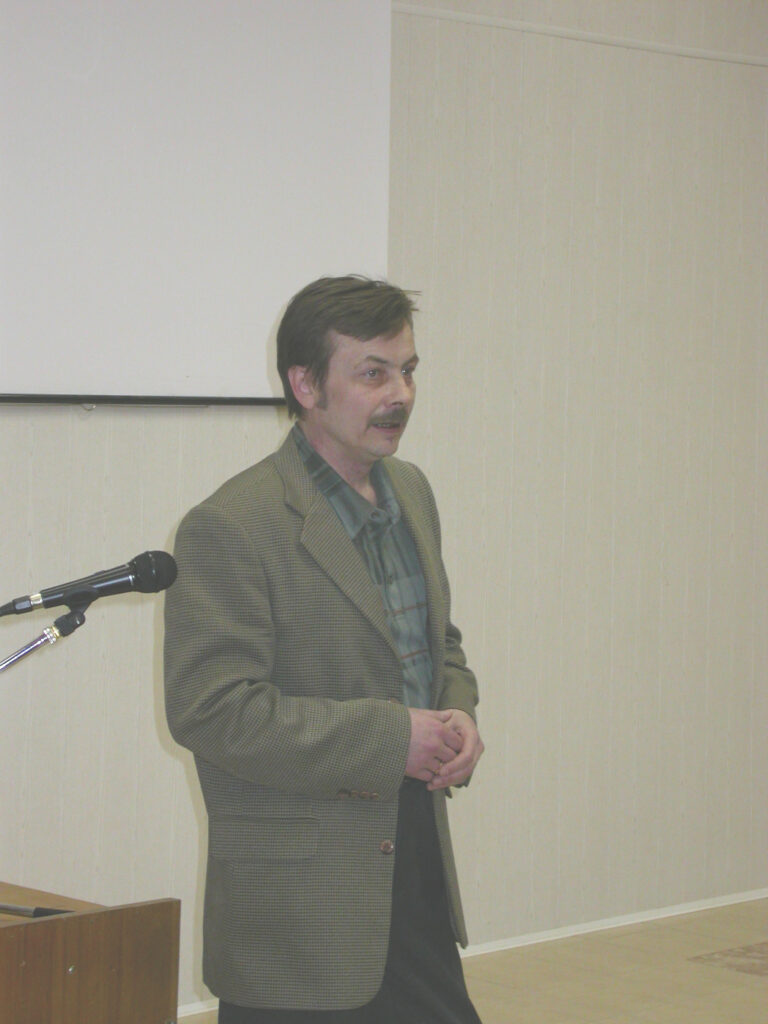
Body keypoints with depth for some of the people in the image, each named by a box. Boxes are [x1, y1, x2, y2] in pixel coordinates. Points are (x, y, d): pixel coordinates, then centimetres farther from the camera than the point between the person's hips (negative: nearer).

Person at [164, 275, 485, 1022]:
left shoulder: (410, 492, 12)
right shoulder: (231, 528, -15)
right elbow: (211, 709, -21)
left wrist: (457, 716, 0)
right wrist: (388, 738, -19)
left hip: (419, 871, 8)